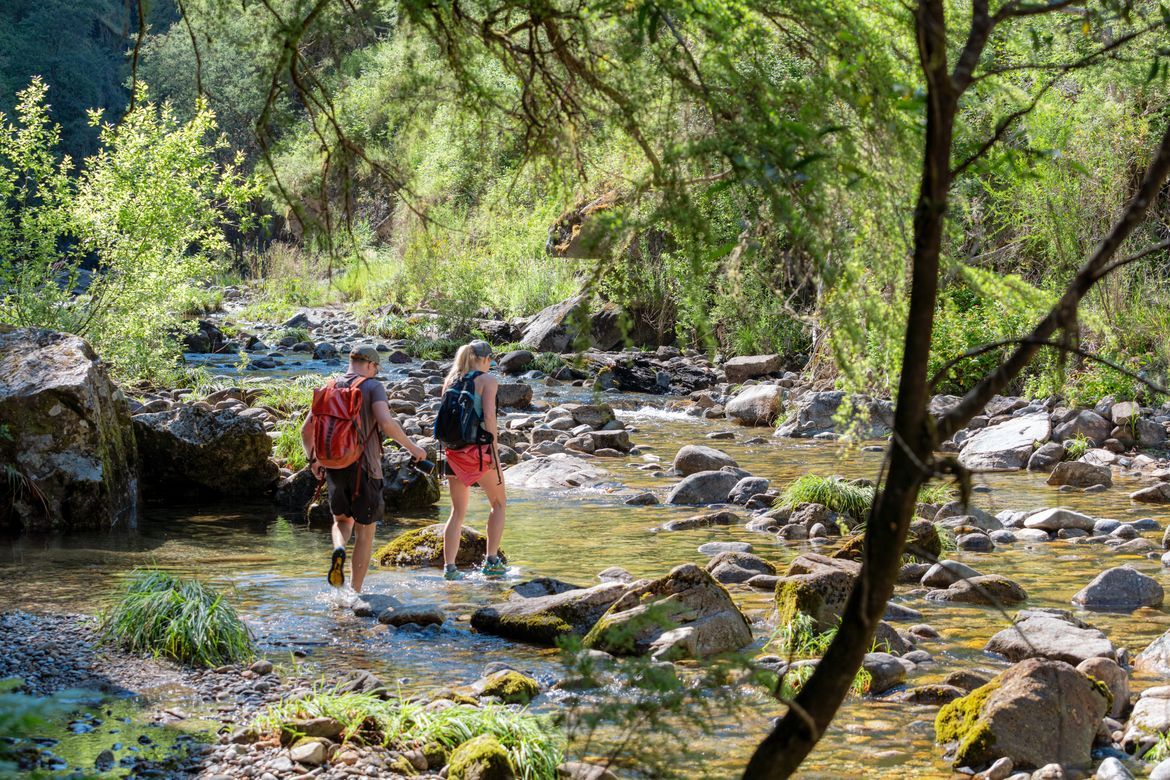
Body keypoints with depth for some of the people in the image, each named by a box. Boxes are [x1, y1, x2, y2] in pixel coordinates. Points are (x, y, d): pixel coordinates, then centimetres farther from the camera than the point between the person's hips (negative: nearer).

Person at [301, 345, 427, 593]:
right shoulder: (373, 387, -6)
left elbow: (306, 430, 8)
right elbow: (386, 423, -22)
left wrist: (313, 460, 23)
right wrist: (412, 447, -10)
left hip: (334, 467, 4)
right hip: (363, 469, -4)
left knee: (342, 519, 26)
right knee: (365, 532, 9)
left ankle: (338, 551, -7)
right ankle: (355, 592, 8)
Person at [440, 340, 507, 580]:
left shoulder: (450, 380, 12)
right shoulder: (487, 380, -4)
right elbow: (489, 417, -12)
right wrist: (494, 452, -11)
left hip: (453, 450, 5)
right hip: (479, 448, -5)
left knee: (458, 511, 12)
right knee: (498, 504, 13)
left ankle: (449, 566, 2)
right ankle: (491, 561, 6)